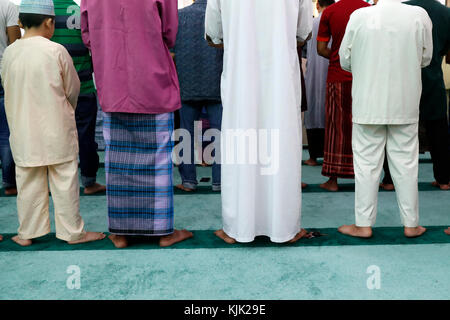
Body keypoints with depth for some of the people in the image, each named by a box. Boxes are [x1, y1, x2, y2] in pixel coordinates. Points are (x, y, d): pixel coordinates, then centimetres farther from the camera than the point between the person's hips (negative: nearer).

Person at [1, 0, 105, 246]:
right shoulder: (56, 51, -11)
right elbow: (73, 89, -3)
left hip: (23, 131, 4)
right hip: (56, 131, -4)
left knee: (28, 182, 13)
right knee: (64, 181, 6)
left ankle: (27, 233, 23)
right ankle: (72, 232, 15)